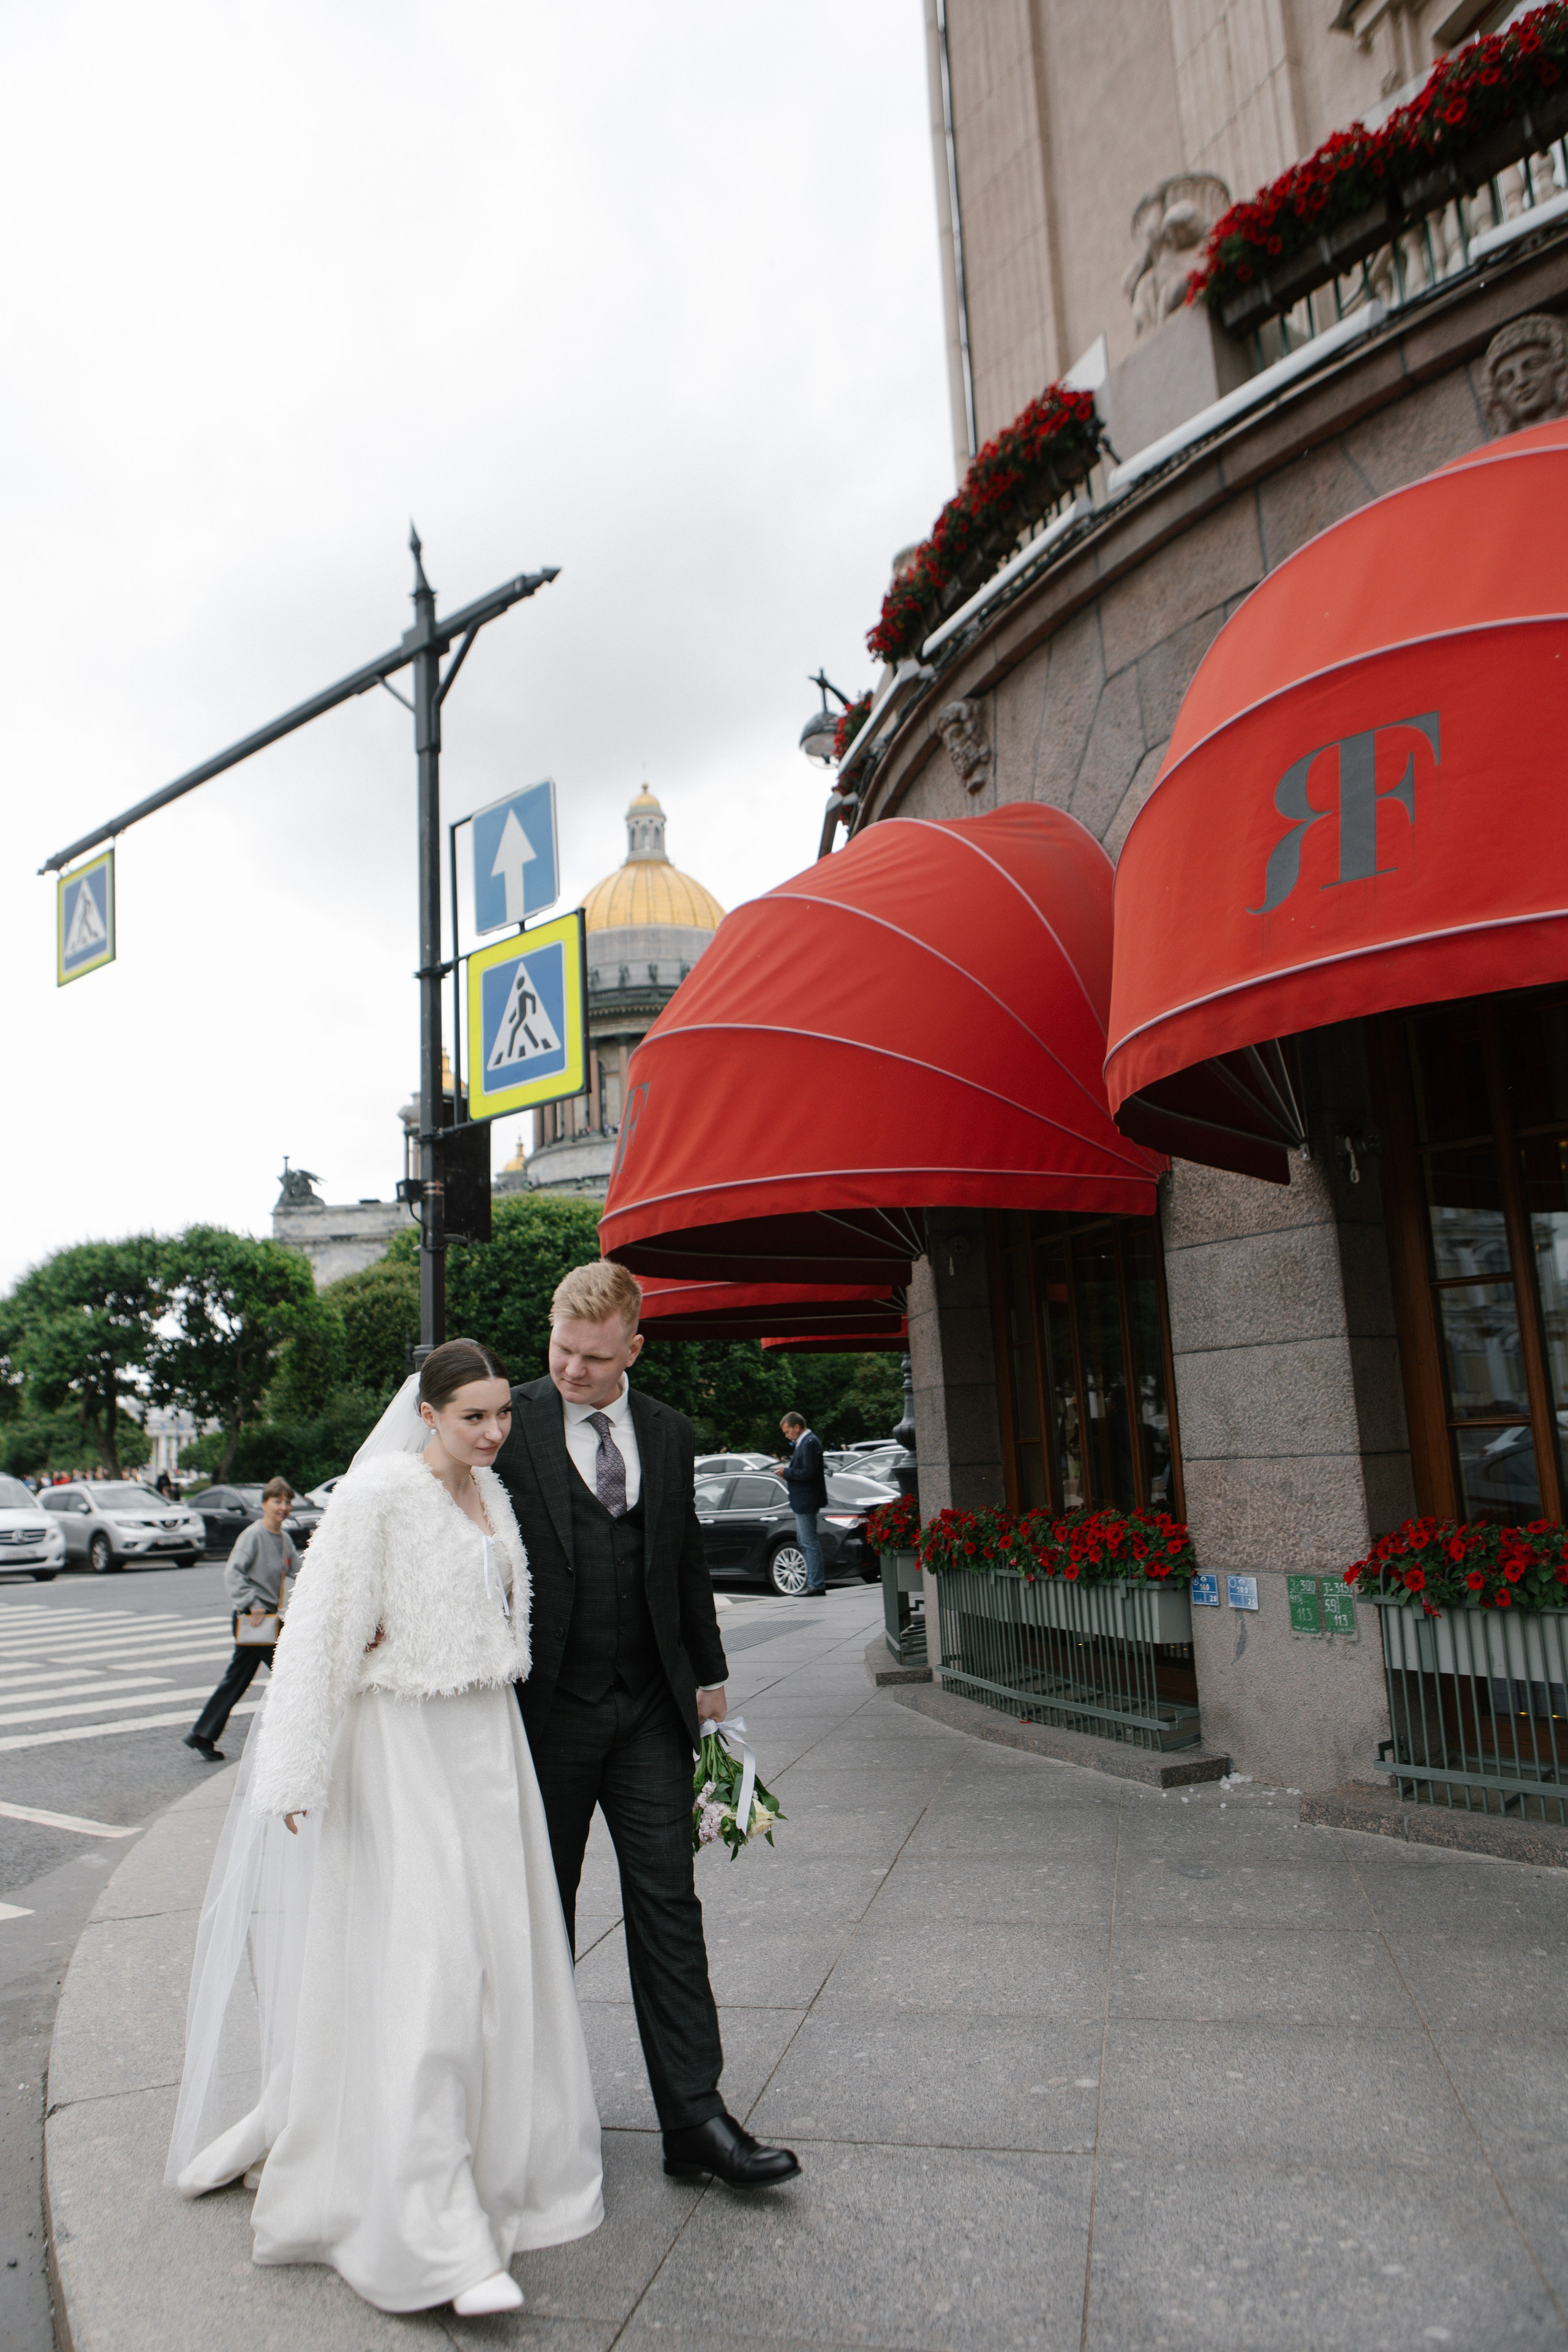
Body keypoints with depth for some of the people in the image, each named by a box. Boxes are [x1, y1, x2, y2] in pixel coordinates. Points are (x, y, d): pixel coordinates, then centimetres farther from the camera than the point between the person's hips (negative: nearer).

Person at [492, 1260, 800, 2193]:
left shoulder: (669, 1433, 6)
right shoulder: (513, 1424, -7)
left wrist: (710, 1675, 15)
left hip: (650, 1706, 3)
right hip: (548, 1707, -2)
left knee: (668, 1903, 3)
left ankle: (694, 2115, 10)